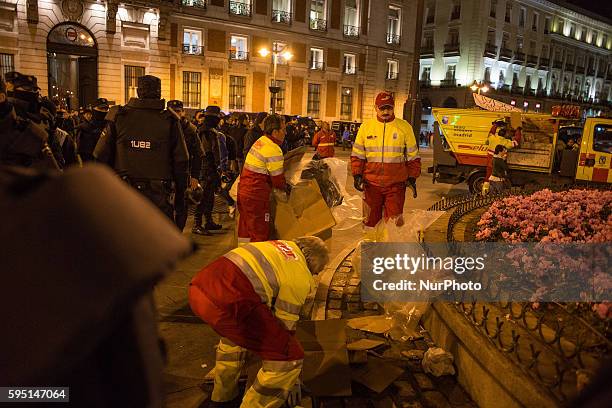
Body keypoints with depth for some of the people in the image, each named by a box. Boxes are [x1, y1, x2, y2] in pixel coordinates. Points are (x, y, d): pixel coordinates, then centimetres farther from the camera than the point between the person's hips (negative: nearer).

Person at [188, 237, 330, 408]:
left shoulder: (280, 246, 28)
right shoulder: (301, 277, 5)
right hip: (226, 304, -9)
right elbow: (285, 324, 11)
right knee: (290, 357, 3)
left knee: (235, 328, 40)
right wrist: (292, 375, 27)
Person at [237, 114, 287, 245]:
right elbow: (278, 179, -15)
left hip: (243, 190, 9)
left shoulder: (260, 141, 9)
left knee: (245, 229, 19)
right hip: (256, 196, -9)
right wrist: (285, 188, 7)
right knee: (260, 234, 0)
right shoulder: (274, 150, -18)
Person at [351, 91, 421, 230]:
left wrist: (412, 177, 3)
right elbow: (357, 154, 10)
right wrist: (357, 175, 0)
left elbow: (413, 155, 9)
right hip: (371, 183, 2)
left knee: (394, 221, -4)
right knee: (371, 219, 9)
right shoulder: (366, 126, 7)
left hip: (396, 184, -1)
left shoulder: (404, 127, 4)